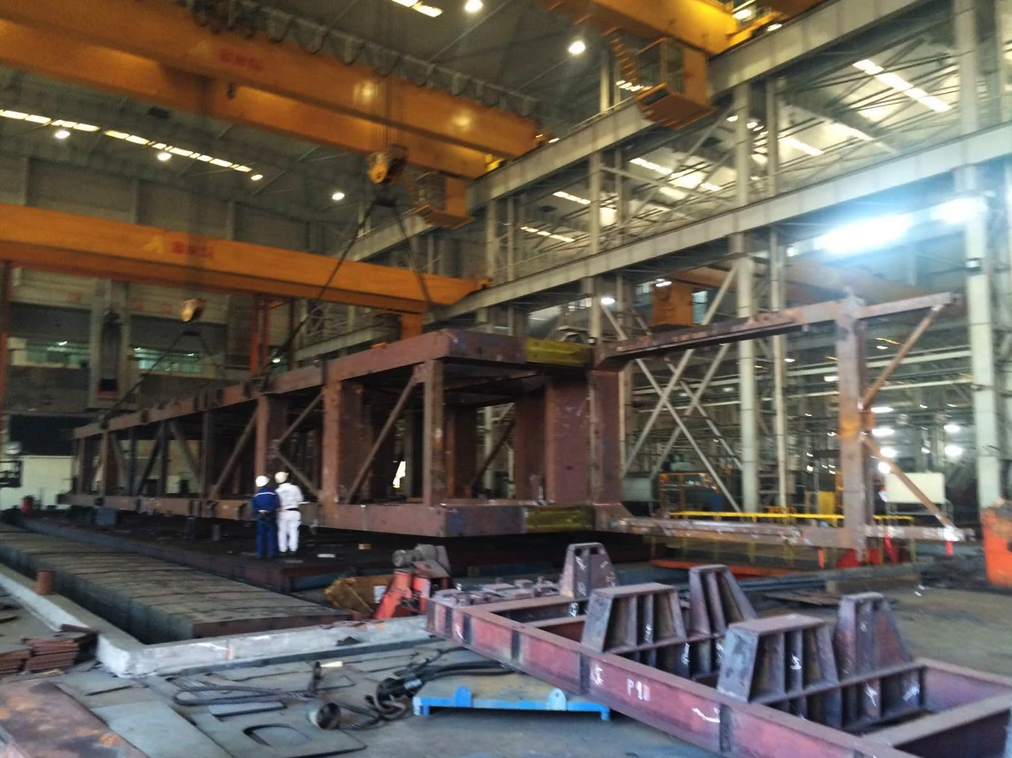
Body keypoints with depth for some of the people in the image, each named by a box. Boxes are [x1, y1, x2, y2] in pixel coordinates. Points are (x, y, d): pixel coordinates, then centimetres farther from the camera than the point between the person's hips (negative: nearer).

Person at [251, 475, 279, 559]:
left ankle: (260, 553, 8)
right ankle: (272, 553, 1)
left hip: (260, 518, 3)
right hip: (271, 517, -3)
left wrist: (260, 511, -6)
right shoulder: (272, 493, -8)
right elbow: (275, 505, -15)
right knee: (271, 535, 2)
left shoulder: (256, 495, 2)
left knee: (261, 536, 9)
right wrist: (268, 511, -10)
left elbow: (254, 507, -4)